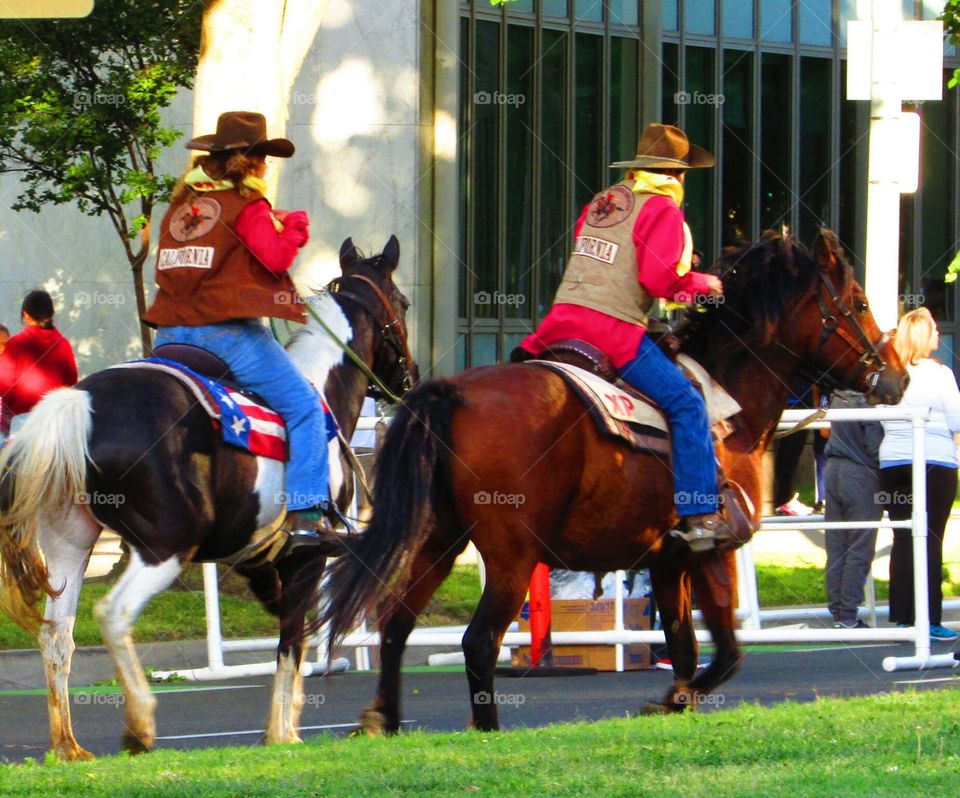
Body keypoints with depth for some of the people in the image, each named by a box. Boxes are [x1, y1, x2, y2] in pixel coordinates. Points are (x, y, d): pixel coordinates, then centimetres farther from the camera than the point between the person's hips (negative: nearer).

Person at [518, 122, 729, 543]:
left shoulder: (601, 202, 20)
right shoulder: (662, 209, -2)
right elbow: (659, 278, -11)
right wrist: (702, 284, 5)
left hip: (562, 318, 7)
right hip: (615, 329, -7)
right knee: (686, 404, -2)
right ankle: (699, 513, -9)